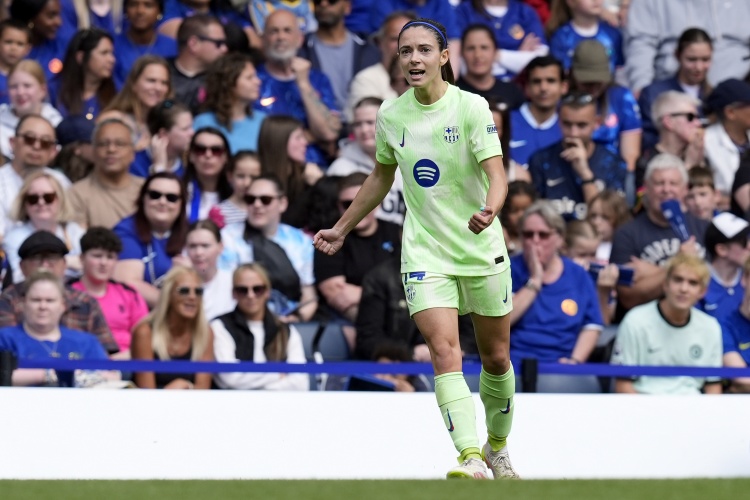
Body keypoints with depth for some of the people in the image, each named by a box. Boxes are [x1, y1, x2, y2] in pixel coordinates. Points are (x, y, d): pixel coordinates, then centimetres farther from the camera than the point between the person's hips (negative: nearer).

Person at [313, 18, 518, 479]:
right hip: (424, 253, 1)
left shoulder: (471, 107, -11)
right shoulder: (391, 114, 1)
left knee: (496, 359, 11)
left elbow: (496, 175, -20)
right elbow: (381, 178, 19)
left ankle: (498, 446, 36)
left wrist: (490, 209, -42)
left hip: (482, 251, -1)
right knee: (445, 352, -18)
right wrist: (341, 229, 24)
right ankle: (471, 459, -28)